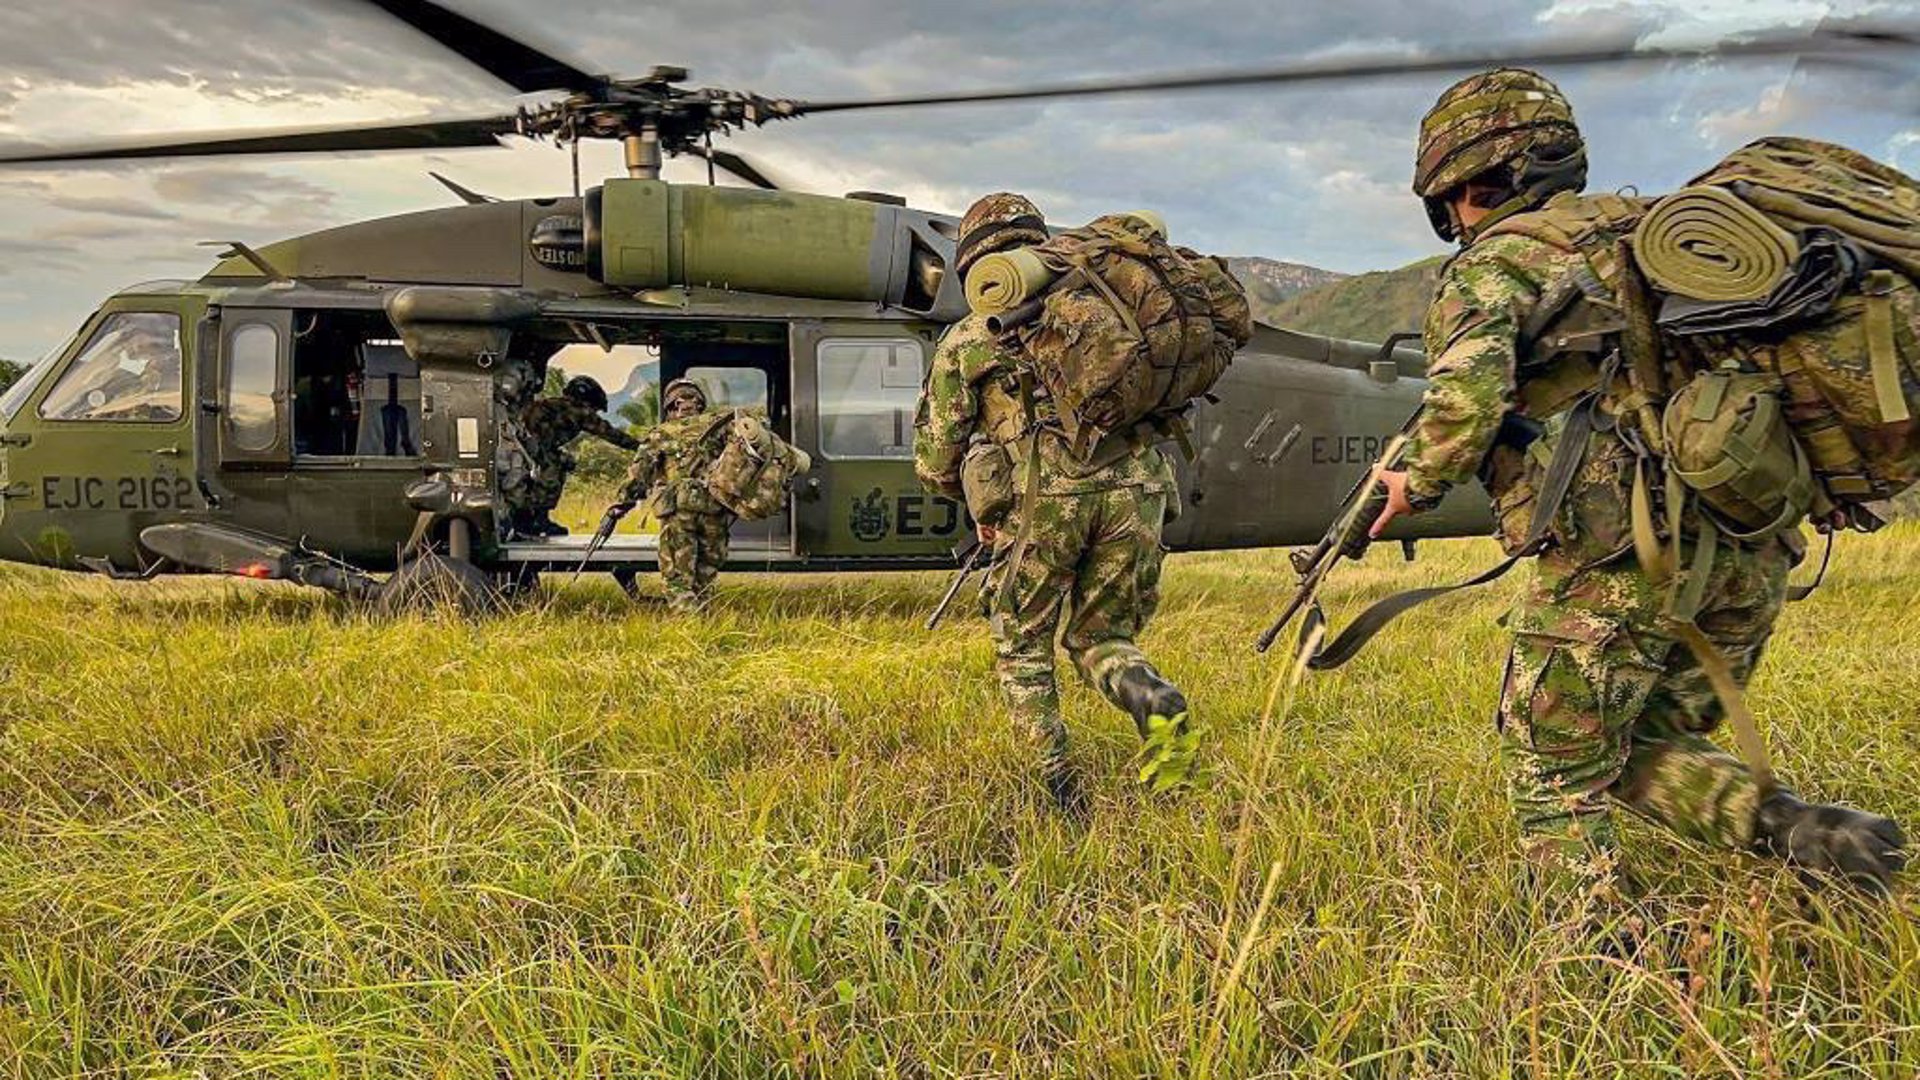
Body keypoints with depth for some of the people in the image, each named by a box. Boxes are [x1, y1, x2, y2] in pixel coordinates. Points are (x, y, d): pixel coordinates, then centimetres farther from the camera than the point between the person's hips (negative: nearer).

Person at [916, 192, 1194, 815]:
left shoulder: (965, 341, 16)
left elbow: (935, 463, 16)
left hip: (1045, 496, -3)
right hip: (1134, 486, 3)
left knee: (1023, 647, 17)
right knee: (1100, 635, 18)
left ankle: (1058, 778, 1)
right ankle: (1159, 705, -12)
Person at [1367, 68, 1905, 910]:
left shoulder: (1489, 265, 2)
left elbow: (1469, 393, -16)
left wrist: (1417, 485, -1)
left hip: (1621, 552, -7)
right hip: (1752, 551, 7)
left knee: (1555, 781, 6)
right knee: (1644, 745, 21)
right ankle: (1790, 829, -1)